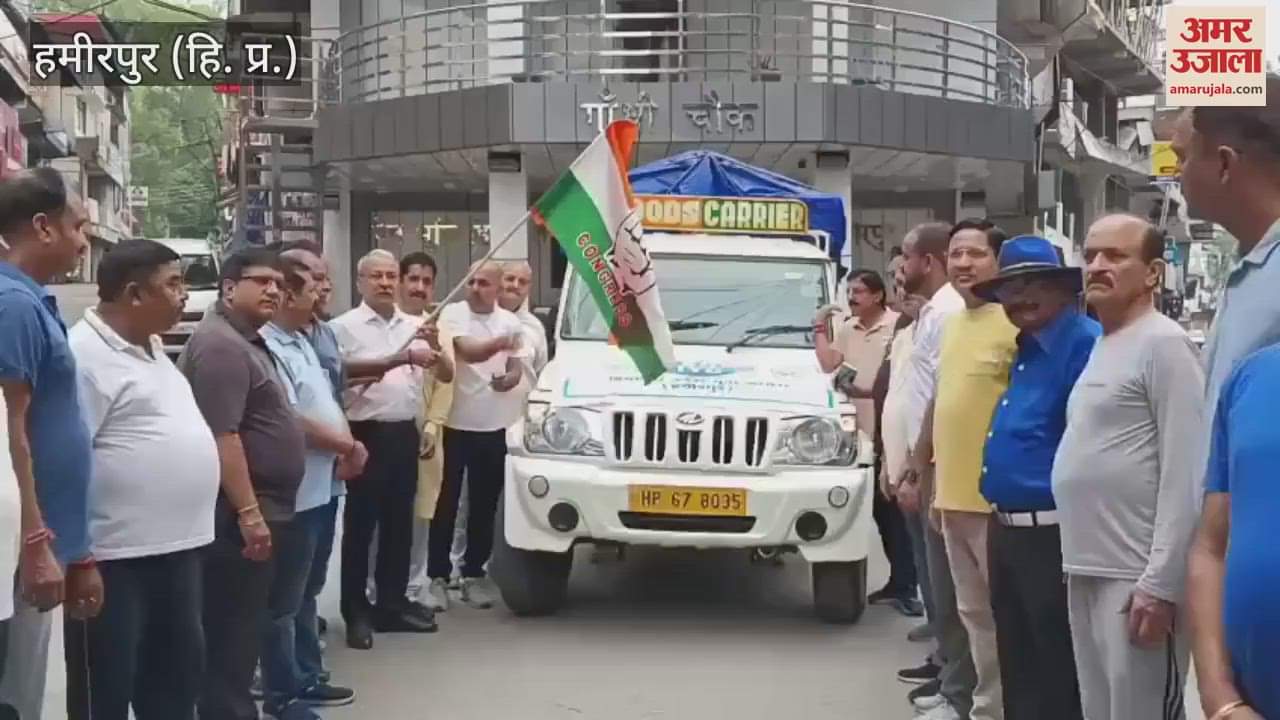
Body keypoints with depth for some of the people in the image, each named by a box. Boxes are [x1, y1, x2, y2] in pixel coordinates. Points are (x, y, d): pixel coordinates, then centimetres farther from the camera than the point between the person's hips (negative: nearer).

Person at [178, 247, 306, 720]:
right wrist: (249, 512, -26)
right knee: (232, 633, -5)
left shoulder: (246, 342, 17)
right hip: (238, 516, -11)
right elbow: (221, 436, -24)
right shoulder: (221, 345, -16)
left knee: (241, 630, 16)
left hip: (256, 509, 11)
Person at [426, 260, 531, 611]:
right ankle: (438, 578, 9)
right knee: (445, 506, 2)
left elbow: (517, 371, 6)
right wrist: (499, 343, -42)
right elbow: (467, 351, -24)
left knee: (484, 507, 9)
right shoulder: (453, 314, -7)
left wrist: (509, 379, -17)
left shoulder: (511, 322, 6)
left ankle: (473, 576, 19)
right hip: (454, 424, -3)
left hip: (494, 427, 4)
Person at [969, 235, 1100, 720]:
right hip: (1007, 532, 10)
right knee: (1017, 667, 19)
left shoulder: (1086, 345, -16)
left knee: (1057, 678, 2)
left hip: (1053, 538, -10)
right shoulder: (1026, 349, 15)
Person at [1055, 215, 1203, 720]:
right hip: (1087, 570, 9)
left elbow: (1184, 476, -16)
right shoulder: (1102, 345, 16)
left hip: (1135, 578, -9)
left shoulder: (1163, 344, -10)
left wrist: (1160, 584, -20)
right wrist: (1078, 560, 16)